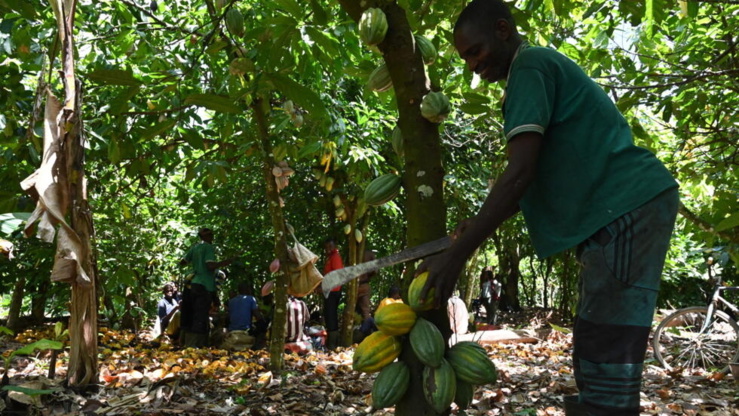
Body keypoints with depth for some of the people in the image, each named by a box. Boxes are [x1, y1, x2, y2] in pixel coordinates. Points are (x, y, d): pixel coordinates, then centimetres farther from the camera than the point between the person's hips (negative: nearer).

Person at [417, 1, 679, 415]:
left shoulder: (529, 66, -8)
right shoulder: (544, 67, 23)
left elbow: (520, 173, -19)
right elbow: (536, 176, 23)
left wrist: (457, 254, -18)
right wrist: (480, 224, 16)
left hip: (628, 206, -10)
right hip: (622, 210, 11)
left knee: (607, 361, -10)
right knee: (596, 356, 13)